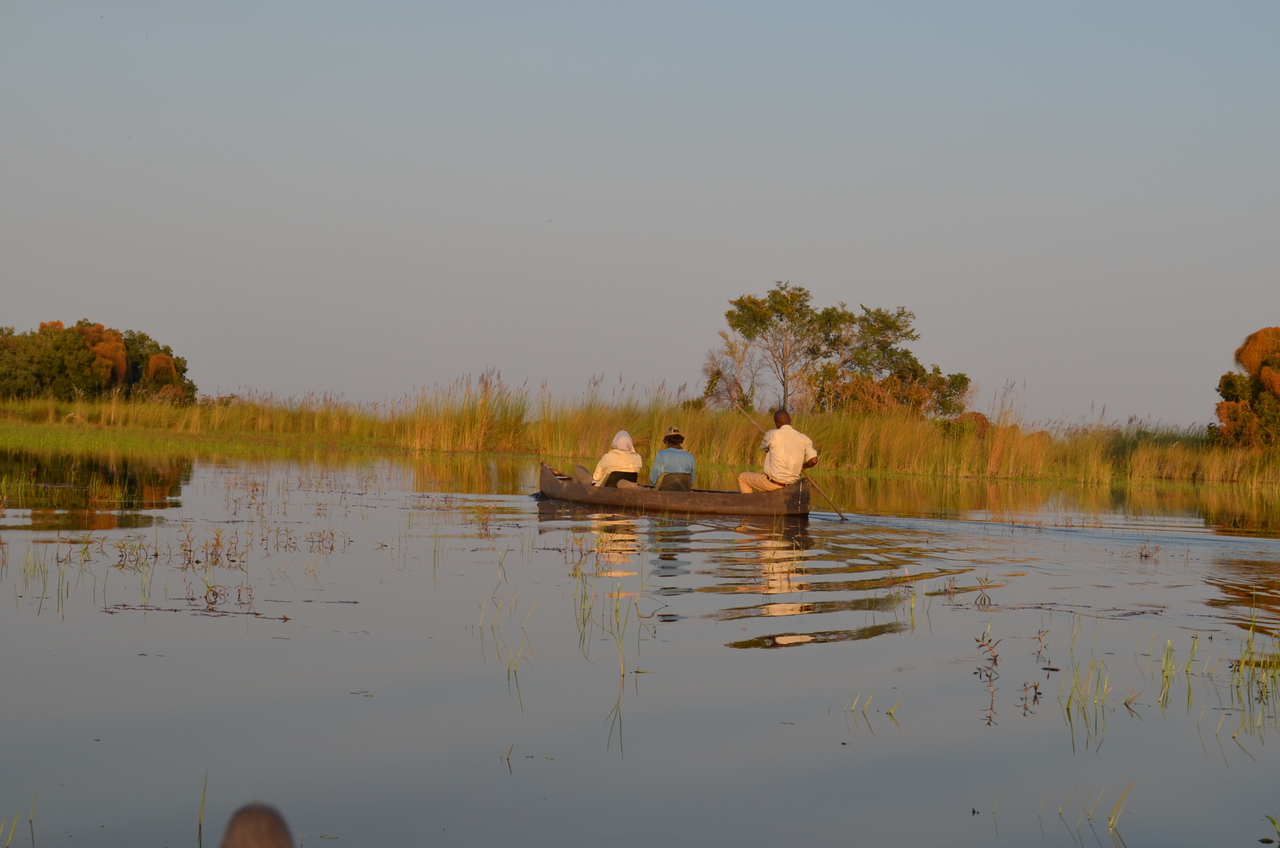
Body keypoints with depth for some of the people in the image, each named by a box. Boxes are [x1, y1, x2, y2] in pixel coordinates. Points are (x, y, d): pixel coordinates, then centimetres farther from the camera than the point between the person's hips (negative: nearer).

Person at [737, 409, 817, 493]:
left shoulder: (772, 435, -9)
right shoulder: (804, 439, -1)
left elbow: (763, 448, 11)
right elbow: (814, 460, -10)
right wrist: (803, 466, 10)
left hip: (772, 483, -5)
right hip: (791, 483, 5)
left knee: (742, 477, 19)